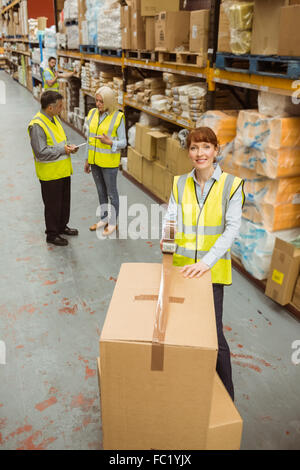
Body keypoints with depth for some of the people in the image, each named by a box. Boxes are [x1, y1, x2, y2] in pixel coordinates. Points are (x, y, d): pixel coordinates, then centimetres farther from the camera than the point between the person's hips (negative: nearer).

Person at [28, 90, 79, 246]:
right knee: (53, 205, 5)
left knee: (65, 201, 21)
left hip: (63, 170, 9)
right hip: (50, 174, -8)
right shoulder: (37, 125, -22)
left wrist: (68, 147, -1)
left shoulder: (55, 118, 6)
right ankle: (52, 234, 22)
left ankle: (62, 226, 41)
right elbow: (41, 152, -26)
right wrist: (63, 150, -19)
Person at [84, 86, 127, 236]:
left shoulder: (118, 118, -14)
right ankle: (104, 219, 34)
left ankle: (113, 223, 24)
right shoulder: (93, 114, 1)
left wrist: (109, 142, -29)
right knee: (101, 191, 18)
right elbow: (90, 137, 10)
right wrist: (87, 160, 12)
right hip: (95, 160, 6)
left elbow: (123, 142, -10)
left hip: (109, 161, -5)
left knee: (111, 192, 7)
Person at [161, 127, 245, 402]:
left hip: (213, 270, -3)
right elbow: (170, 218, 1)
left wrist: (207, 262, -23)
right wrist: (167, 237, -23)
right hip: (182, 267, 3)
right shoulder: (180, 184, 4)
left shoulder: (232, 185, -6)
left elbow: (232, 228, -12)